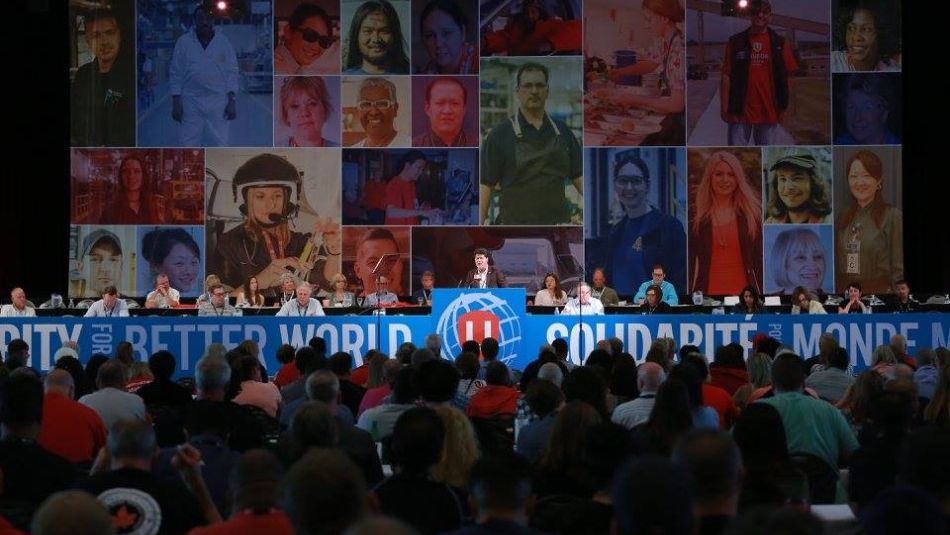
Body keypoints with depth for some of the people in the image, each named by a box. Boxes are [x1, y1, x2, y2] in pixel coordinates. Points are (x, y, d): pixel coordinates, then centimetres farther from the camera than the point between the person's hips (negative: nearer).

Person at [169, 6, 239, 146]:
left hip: (218, 101, 0)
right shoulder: (183, 42, 2)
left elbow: (232, 72, 3)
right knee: (188, 145, -1)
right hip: (190, 101, 0)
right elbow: (175, 73, 3)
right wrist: (176, 102, -3)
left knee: (219, 144, 0)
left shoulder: (223, 41, 3)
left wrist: (232, 100, -4)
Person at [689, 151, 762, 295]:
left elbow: (759, 258, 6)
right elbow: (689, 261, 3)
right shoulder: (696, 214, 3)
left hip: (742, 289, 1)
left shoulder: (751, 212, 5)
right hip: (709, 290, -1)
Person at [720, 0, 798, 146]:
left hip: (768, 112, 1)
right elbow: (726, 76, 1)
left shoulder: (780, 44, 5)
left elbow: (787, 77, 7)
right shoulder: (735, 42, 3)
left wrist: (783, 107, 3)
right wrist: (724, 107, -4)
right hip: (739, 111, -1)